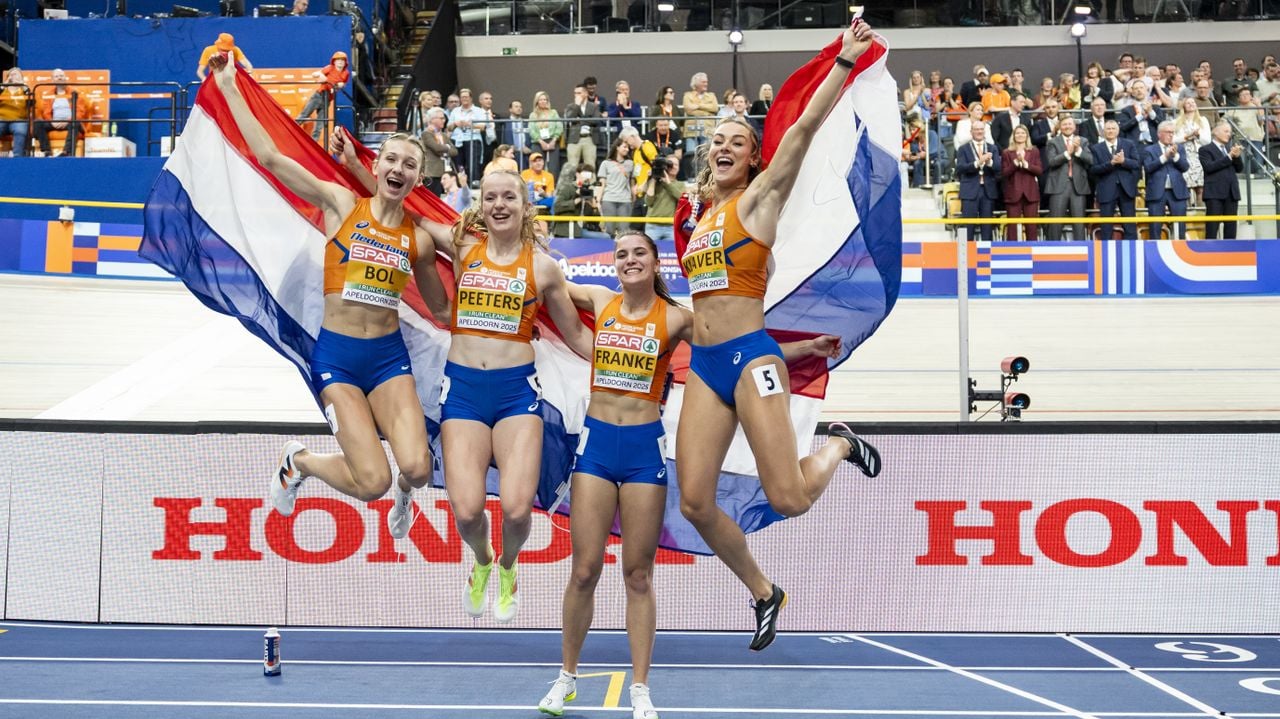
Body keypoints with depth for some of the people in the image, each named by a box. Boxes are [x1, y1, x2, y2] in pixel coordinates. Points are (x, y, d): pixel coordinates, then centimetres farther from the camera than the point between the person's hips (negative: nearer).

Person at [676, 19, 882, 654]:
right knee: (694, 503, -3)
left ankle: (840, 445, 21)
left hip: (750, 356, -6)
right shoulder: (701, 216, 18)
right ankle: (763, 593, 19)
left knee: (788, 499, -13)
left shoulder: (757, 199, 1)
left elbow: (805, 128, -12)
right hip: (703, 365, 6)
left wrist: (846, 62, -19)